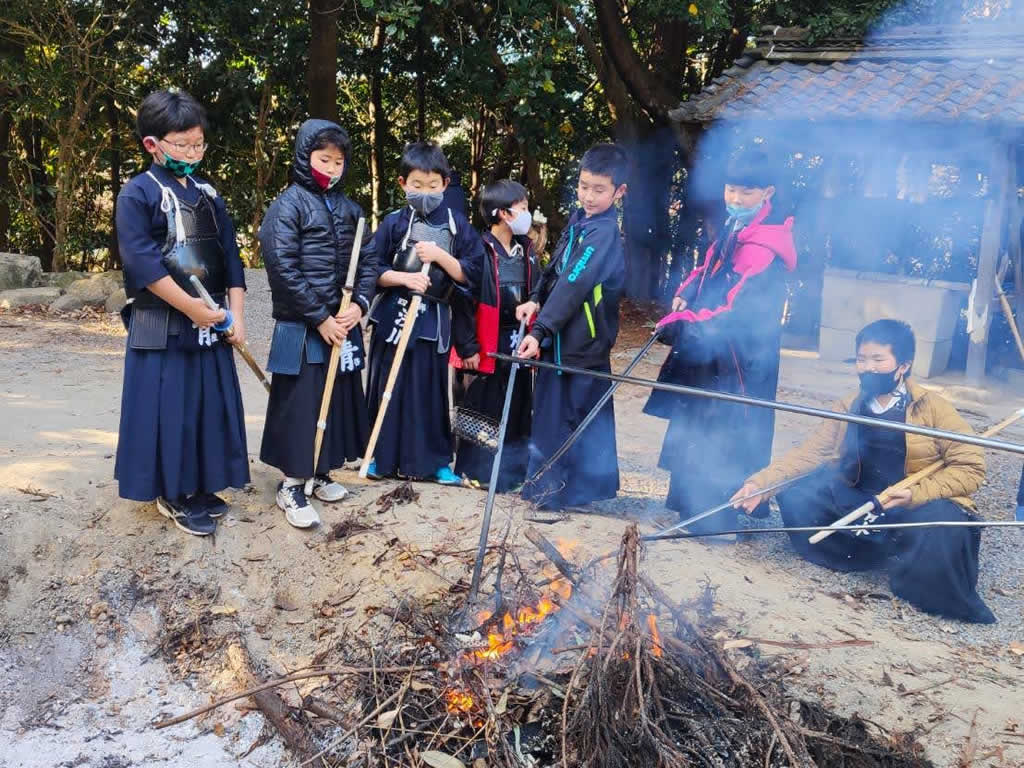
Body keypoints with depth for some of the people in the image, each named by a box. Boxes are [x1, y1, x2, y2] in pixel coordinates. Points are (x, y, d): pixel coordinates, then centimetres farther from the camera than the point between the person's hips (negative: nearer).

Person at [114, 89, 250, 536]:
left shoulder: (208, 194, 12)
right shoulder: (138, 193, -7)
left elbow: (231, 258, 10)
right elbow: (142, 262, -17)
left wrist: (236, 315, 0)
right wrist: (192, 307, -17)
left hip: (211, 324, 6)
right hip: (161, 326, -6)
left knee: (209, 406, 11)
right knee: (168, 409, -1)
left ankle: (200, 487, 24)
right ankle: (172, 495, 12)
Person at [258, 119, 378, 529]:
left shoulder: (348, 207, 10)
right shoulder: (288, 205, -8)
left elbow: (368, 259, 11)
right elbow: (283, 268, -15)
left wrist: (359, 304, -5)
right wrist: (320, 317, -16)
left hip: (344, 325, 7)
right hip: (303, 329, -6)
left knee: (338, 399, 13)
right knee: (301, 404, -2)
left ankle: (320, 473, 28)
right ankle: (292, 485, 9)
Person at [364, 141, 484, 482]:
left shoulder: (457, 224, 2)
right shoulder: (393, 223, -1)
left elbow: (470, 274, -1)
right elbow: (372, 270, -2)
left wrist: (440, 255, -13)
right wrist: (404, 278, -17)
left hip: (434, 319, 1)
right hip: (394, 314, 0)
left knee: (430, 389, 6)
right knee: (388, 387, 5)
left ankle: (434, 460, 18)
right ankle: (383, 456, 19)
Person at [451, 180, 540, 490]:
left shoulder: (526, 249, 8)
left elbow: (536, 293, 16)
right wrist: (468, 347, -15)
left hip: (518, 344, 6)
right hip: (487, 345, -6)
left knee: (518, 410, 12)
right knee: (482, 410, 4)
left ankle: (514, 468, 25)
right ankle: (475, 470, 18)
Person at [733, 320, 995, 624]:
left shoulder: (933, 408, -9)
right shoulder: (848, 410, 4)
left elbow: (971, 467, -12)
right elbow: (808, 452, -2)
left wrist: (916, 494, -26)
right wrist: (760, 482, -17)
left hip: (921, 505, -5)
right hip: (861, 505, 5)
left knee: (941, 525, -38)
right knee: (795, 495, -12)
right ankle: (880, 552, -6)